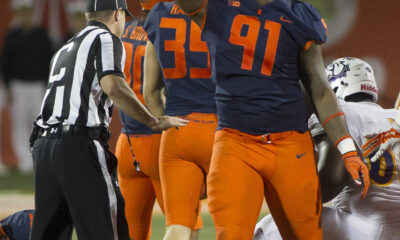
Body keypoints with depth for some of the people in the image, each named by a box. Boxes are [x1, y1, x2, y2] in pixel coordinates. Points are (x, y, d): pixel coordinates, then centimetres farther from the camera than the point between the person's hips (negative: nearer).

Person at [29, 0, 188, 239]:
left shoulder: (64, 50, 27)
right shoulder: (106, 39, 2)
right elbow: (112, 86, -16)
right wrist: (155, 122, -13)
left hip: (43, 146, 8)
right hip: (79, 146, -8)